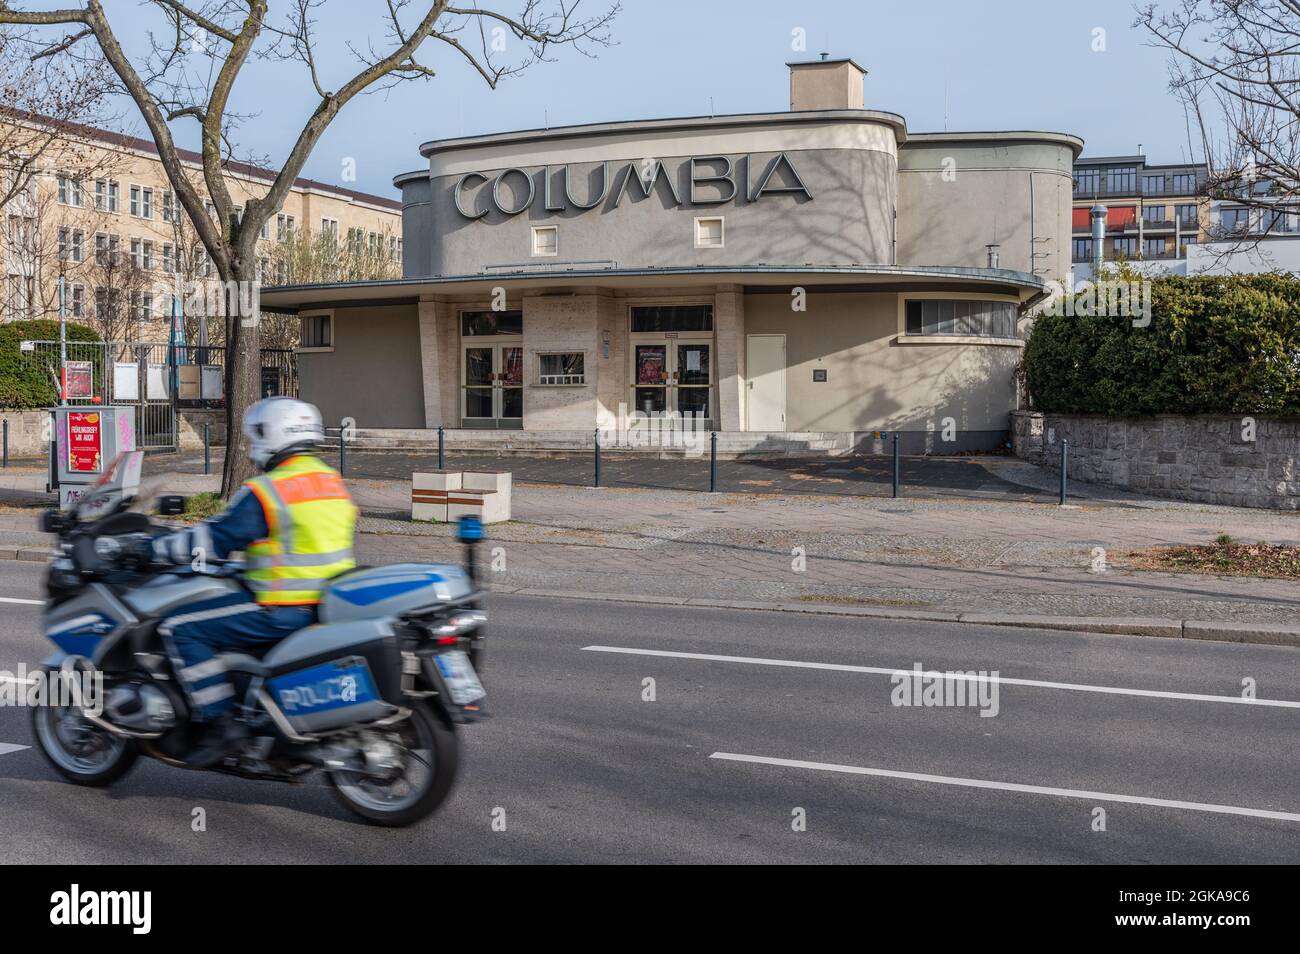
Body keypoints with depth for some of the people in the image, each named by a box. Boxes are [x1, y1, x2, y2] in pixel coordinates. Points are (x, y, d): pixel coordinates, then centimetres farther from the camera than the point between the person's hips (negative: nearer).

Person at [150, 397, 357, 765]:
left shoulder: (265, 491, -13)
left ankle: (220, 722, -9)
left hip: (283, 611, -9)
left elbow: (215, 538, -12)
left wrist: (155, 547, 0)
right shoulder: (332, 482, 12)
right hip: (331, 604, 9)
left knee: (180, 628, -3)